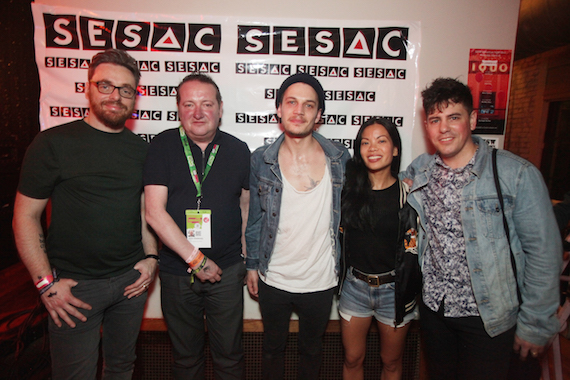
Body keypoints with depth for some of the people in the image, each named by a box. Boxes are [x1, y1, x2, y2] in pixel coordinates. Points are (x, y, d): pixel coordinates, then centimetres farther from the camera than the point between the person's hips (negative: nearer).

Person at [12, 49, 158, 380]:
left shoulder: (140, 148, 5)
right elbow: (25, 217, -6)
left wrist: (151, 257, 2)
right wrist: (46, 283, -10)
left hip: (131, 279, 4)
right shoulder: (53, 143, -8)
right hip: (74, 285, -3)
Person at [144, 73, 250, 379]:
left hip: (227, 271, 1)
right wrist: (196, 259, -14)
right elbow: (155, 212, -12)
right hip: (176, 271, 0)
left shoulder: (238, 150, 0)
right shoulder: (163, 146, -6)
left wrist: (248, 259, 7)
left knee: (229, 354, 14)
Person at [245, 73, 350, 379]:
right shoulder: (262, 160, -6)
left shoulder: (339, 159, -7)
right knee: (273, 347, 22)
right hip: (273, 279, 0)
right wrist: (252, 265, 4)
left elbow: (347, 215, 2)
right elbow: (256, 217, 2)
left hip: (321, 281, 0)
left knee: (311, 349, 23)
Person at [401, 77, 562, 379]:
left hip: (488, 317, -4)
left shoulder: (517, 174, -13)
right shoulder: (418, 171, -2)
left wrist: (534, 325, -7)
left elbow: (543, 252, -10)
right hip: (432, 307, 4)